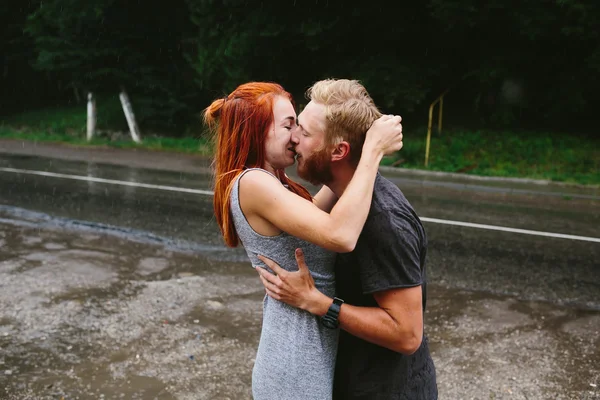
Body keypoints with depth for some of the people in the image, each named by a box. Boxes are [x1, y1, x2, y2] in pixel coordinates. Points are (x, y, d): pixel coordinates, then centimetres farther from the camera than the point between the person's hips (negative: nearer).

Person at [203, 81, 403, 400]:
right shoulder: (252, 183, -23)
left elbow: (314, 215, 14)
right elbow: (340, 236, -35)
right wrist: (372, 149, -28)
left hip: (299, 340, 9)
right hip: (299, 355, -9)